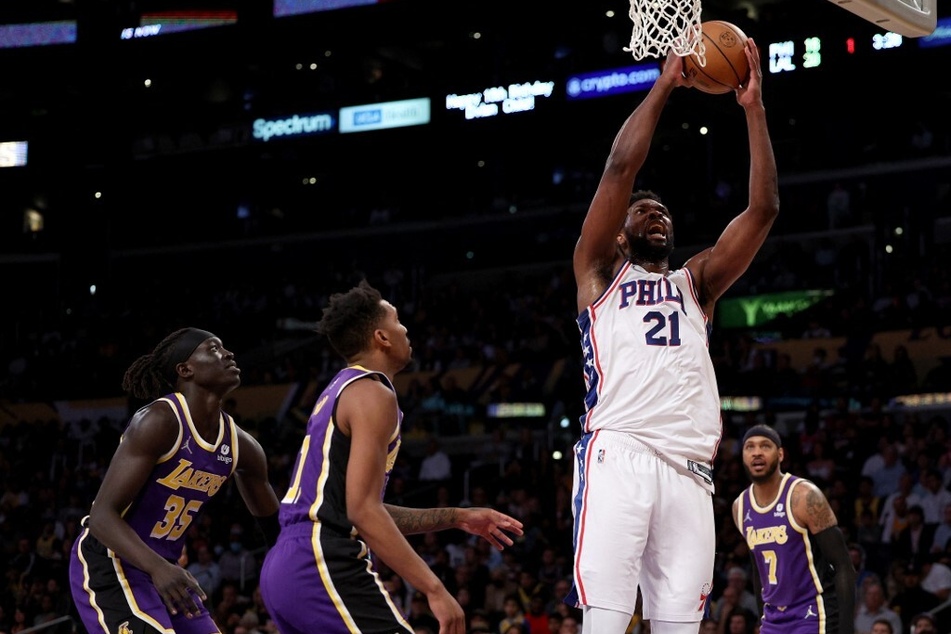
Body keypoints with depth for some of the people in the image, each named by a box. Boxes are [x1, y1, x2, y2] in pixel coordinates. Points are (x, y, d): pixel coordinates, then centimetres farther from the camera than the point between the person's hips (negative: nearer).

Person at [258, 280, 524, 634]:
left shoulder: (339, 392, 23)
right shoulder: (372, 394, -8)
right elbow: (363, 510, -18)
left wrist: (456, 518, 26)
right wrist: (434, 589, -21)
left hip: (285, 568, 11)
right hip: (324, 567, -11)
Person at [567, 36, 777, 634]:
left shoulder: (696, 282, 29)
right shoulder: (600, 272, 20)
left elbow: (763, 209, 17)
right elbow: (620, 169, 6)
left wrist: (754, 107, 11)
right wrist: (665, 84, 8)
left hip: (688, 468, 4)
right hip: (617, 454, -4)